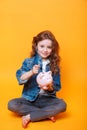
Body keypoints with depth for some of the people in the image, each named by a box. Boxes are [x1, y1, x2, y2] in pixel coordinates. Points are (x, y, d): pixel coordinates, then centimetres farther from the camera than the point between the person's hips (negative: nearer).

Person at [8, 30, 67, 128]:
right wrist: (31, 72, -34)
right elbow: (20, 79, -16)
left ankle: (29, 117, -19)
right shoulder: (28, 62, -3)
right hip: (29, 98, 0)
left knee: (62, 105, -28)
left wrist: (50, 88, -24)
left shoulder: (54, 65, 0)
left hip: (47, 99, 0)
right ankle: (47, 114, -17)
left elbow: (56, 87, -1)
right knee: (11, 104, -26)